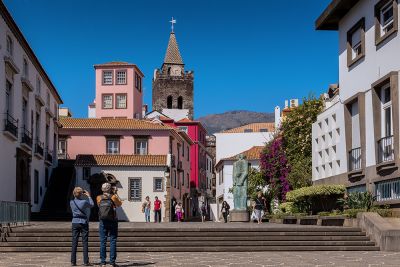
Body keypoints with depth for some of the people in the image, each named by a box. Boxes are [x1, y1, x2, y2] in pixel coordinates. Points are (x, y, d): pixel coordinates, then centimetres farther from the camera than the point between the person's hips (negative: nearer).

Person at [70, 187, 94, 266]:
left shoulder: (71, 202, -3)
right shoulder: (84, 202, -11)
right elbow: (92, 204, 9)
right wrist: (88, 196, 16)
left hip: (75, 223, 3)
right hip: (84, 222, -3)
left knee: (74, 242, 5)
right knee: (85, 242, 1)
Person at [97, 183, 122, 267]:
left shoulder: (99, 198, 2)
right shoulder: (113, 197, -4)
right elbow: (120, 204, 14)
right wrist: (116, 194, 20)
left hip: (103, 222, 2)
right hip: (112, 222, -2)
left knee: (103, 241, 4)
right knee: (113, 241, 2)